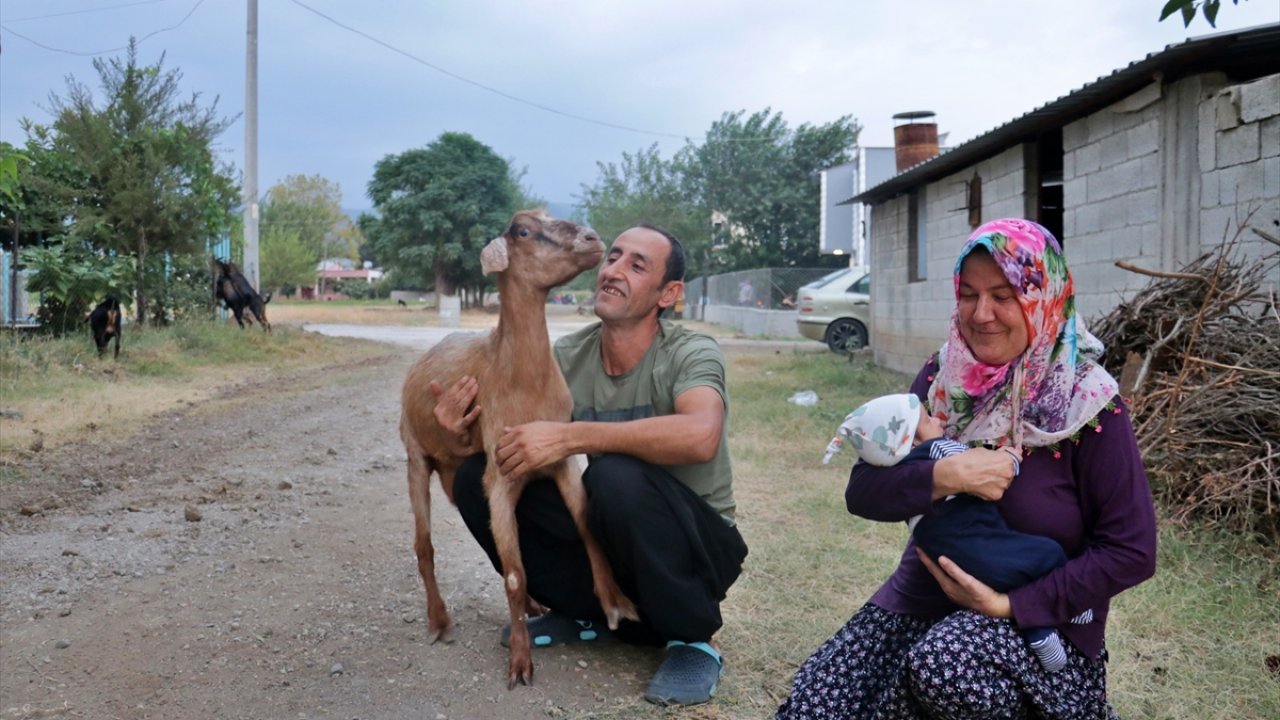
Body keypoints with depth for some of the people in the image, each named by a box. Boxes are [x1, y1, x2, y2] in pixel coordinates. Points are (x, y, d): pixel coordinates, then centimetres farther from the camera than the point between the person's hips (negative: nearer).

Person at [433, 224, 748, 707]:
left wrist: (568, 437, -42)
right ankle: (589, 612, 6)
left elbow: (700, 436, -41)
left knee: (617, 475, -36)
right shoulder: (567, 358, -5)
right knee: (478, 477, -11)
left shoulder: (691, 354, -19)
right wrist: (465, 434, -24)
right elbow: (518, 448, -1)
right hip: (612, 539, 5)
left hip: (696, 550, -5)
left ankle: (693, 639, -12)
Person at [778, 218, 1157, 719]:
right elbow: (863, 491, -5)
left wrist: (1011, 603, -19)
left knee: (945, 667, -36)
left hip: (1040, 620, -4)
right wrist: (942, 476, -25)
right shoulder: (943, 378, 0)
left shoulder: (1086, 406, -12)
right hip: (923, 595, 4)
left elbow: (1131, 552, -11)